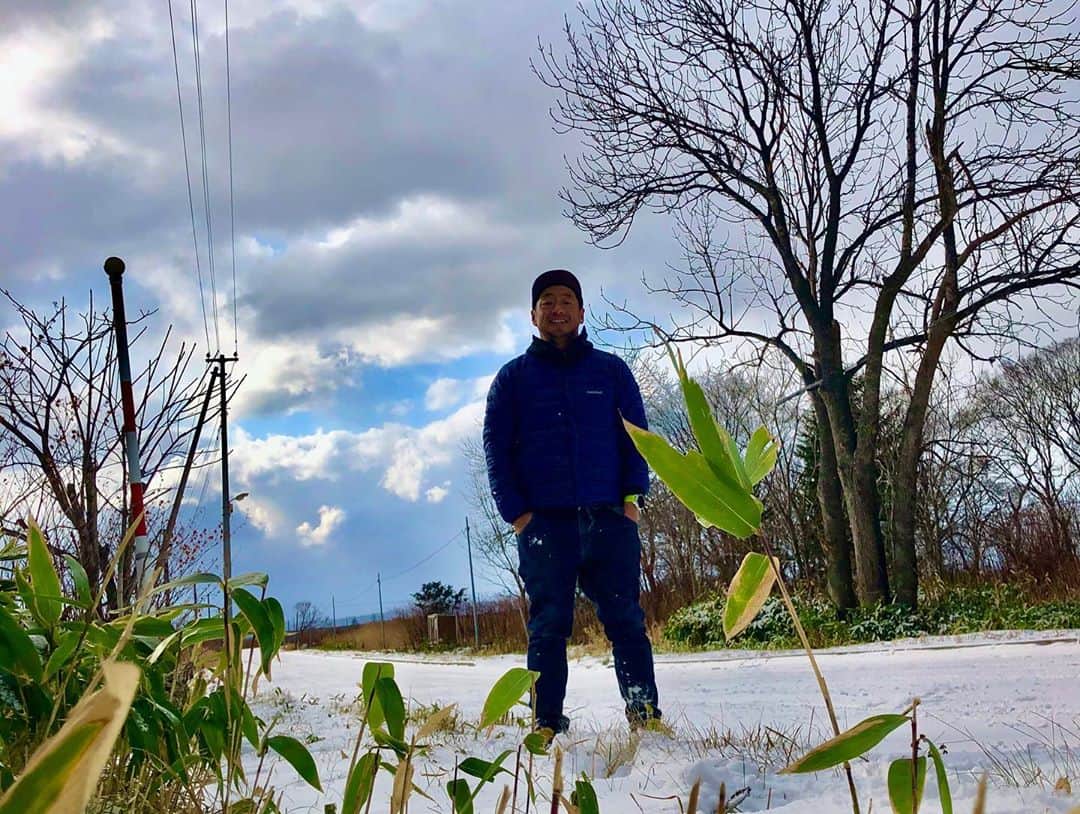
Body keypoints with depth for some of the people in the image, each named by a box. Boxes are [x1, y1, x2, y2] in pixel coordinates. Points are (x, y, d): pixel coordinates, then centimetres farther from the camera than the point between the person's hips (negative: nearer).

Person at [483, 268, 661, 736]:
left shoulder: (610, 370, 15)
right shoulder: (513, 377, 13)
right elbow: (496, 448, 7)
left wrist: (633, 497, -4)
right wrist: (516, 511, -4)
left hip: (608, 517, 0)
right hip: (543, 520, 0)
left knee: (625, 619, -3)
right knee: (548, 624, 0)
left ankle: (645, 714, 1)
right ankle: (546, 724, 2)